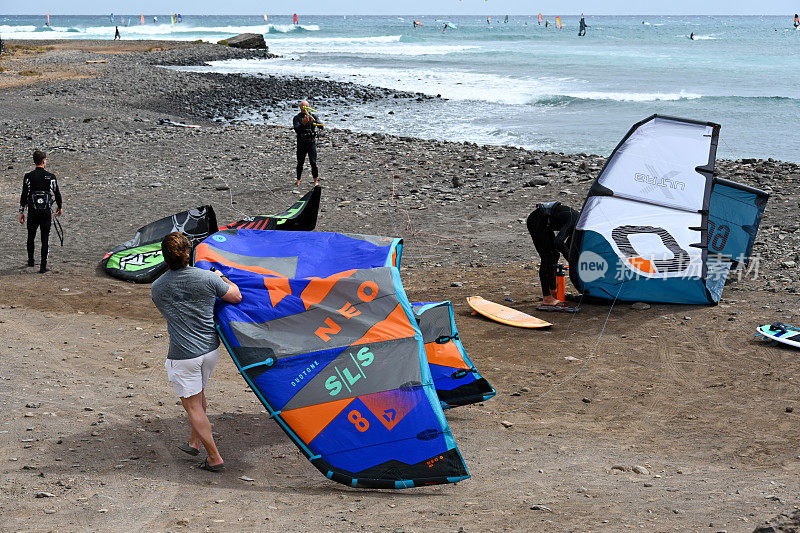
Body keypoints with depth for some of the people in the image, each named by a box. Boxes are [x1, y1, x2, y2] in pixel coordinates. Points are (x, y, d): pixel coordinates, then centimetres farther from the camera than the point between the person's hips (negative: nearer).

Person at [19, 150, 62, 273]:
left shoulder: (28, 177, -4)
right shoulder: (51, 177, -4)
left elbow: (24, 195, -3)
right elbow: (57, 194, 3)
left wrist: (21, 211, 4)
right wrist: (59, 208, 19)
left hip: (32, 212, 1)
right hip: (47, 212, -1)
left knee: (31, 237, 20)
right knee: (45, 239, 2)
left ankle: (31, 261, 34)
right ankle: (43, 266, -2)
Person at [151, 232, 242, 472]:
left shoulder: (157, 288, -5)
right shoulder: (207, 278, -10)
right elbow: (236, 297, 2)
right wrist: (222, 278, 20)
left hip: (183, 356, -3)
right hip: (210, 349, 3)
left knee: (193, 406, 6)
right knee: (199, 395, 26)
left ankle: (214, 458, 6)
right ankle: (194, 442, 38)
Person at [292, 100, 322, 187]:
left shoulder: (313, 116, 4)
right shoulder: (297, 118, 1)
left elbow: (321, 126, -9)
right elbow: (296, 129, -15)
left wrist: (314, 121, -27)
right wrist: (303, 123, -31)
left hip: (311, 142, 0)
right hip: (301, 143, 0)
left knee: (313, 162, -9)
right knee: (300, 163, 7)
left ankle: (316, 180, 0)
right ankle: (298, 180, 22)